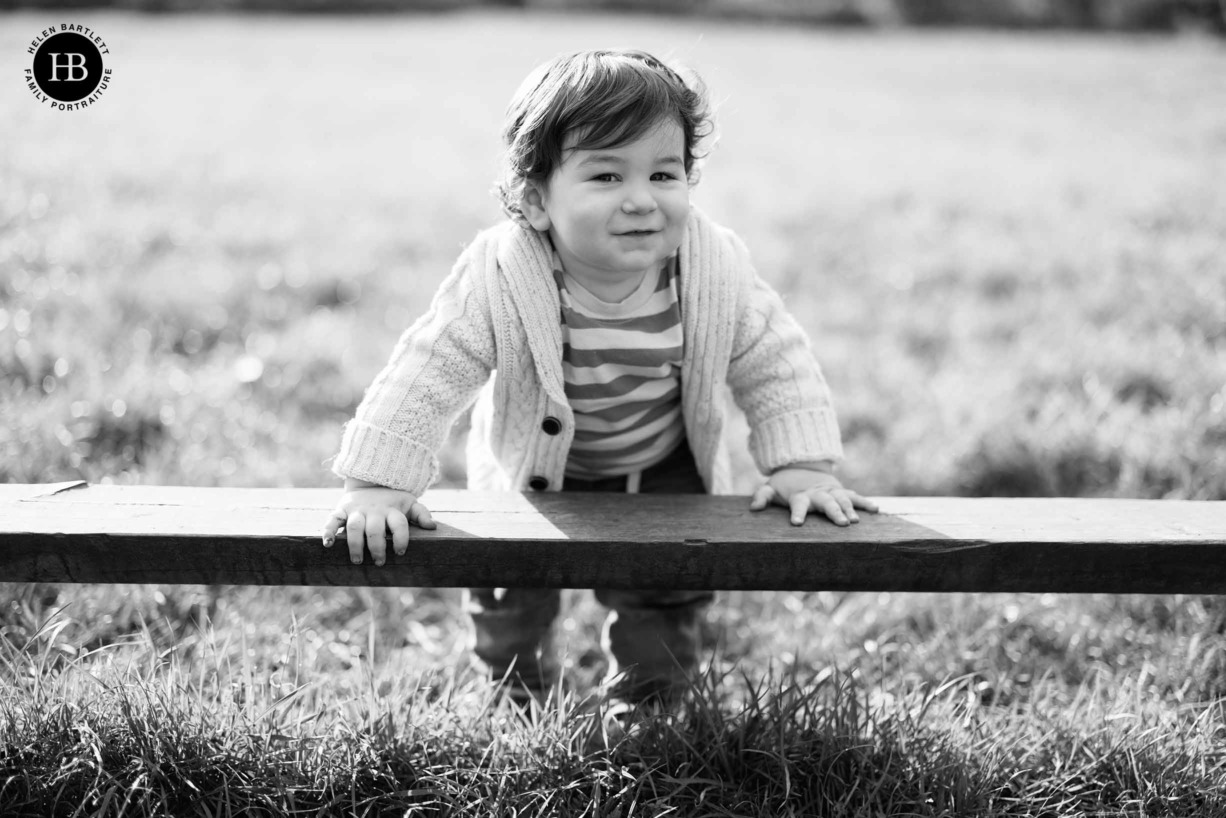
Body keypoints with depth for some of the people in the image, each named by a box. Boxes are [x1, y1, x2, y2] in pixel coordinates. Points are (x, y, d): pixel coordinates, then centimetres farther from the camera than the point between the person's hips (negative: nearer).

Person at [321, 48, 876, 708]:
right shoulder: (499, 277, -36)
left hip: (664, 470, 1)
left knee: (665, 605, 7)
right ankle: (516, 700, 49)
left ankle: (649, 708, 40)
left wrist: (802, 467, -21)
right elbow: (423, 374, -31)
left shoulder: (718, 267, -28)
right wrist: (376, 485, -36)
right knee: (509, 599, 15)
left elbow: (775, 363, -14)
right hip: (533, 474, -1)